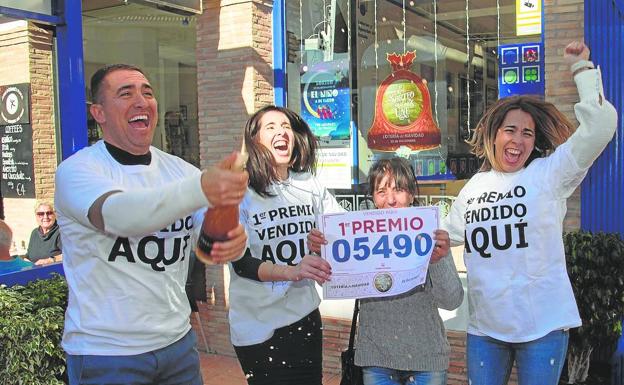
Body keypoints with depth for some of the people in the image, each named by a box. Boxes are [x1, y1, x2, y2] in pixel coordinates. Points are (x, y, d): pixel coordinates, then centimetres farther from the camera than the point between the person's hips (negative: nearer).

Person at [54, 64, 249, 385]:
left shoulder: (178, 169, 4)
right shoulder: (76, 170, -12)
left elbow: (216, 235, -5)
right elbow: (118, 215, -33)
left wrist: (235, 240, -30)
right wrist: (200, 188, -49)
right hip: (105, 353, -4)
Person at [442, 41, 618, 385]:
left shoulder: (549, 173, -3)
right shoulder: (474, 186, 10)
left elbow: (599, 126, -13)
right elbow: (450, 233, 25)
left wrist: (582, 68, -8)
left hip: (541, 325, -3)